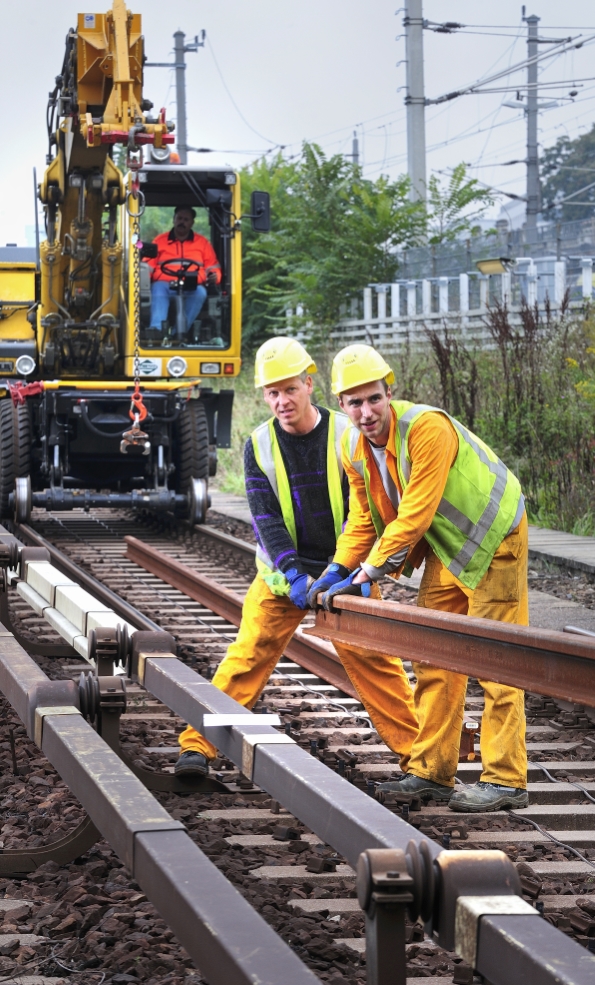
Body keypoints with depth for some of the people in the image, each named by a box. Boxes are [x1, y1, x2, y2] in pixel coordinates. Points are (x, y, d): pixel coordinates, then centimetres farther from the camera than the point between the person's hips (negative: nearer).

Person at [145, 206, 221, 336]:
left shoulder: (202, 243, 20)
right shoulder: (159, 240, 20)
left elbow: (213, 267, 18)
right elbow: (148, 264, 14)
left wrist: (214, 276, -6)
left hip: (192, 287, 1)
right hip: (164, 284, -1)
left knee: (200, 293, -35)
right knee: (158, 290, -37)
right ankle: (156, 329, -56)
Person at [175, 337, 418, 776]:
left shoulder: (346, 434, -9)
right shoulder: (260, 445, -4)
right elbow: (265, 517, -11)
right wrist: (293, 573, -24)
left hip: (343, 572, -1)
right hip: (282, 575, 1)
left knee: (375, 660, -2)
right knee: (248, 657, -7)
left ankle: (417, 751, 6)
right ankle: (198, 746, -3)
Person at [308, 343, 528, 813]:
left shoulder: (427, 427, -30)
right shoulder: (353, 447, -3)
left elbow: (415, 514, -30)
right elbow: (363, 518, 6)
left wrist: (369, 572, -27)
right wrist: (338, 572, -7)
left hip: (491, 537, -9)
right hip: (446, 547, 9)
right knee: (433, 657, 10)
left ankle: (506, 781, -7)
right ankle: (432, 772, 16)